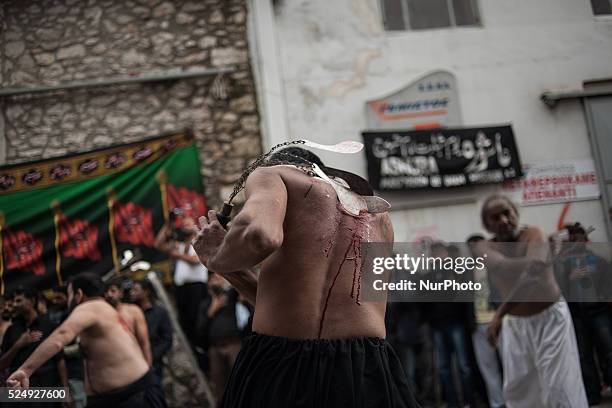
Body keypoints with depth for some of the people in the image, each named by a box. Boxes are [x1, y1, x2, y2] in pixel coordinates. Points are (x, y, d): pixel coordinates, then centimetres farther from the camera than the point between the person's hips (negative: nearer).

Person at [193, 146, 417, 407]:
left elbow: (260, 236, -17)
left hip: (278, 370, -4)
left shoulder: (270, 175, 8)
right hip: (368, 377, 4)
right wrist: (234, 272, 26)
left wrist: (217, 261, 5)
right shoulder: (377, 215, 23)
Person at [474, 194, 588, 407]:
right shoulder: (483, 247, -7)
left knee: (559, 387, -7)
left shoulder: (533, 234, -17)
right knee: (517, 390, 7)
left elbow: (532, 272, -33)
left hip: (550, 317, -4)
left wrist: (499, 313, -35)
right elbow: (501, 266, -30)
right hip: (515, 324, 4)